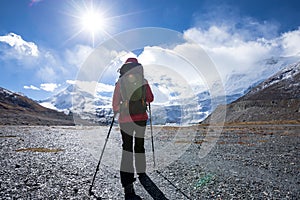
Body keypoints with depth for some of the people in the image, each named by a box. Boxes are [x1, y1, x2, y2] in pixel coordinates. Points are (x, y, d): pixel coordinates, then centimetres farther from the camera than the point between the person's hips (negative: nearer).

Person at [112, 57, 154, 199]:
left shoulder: (120, 82, -1)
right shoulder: (143, 81, 1)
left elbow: (115, 103, -1)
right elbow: (150, 99, 11)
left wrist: (116, 112, 19)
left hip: (125, 120, -1)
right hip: (141, 118, 1)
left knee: (126, 150, 2)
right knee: (140, 146, 20)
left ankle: (128, 187, -3)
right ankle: (141, 172, 38)